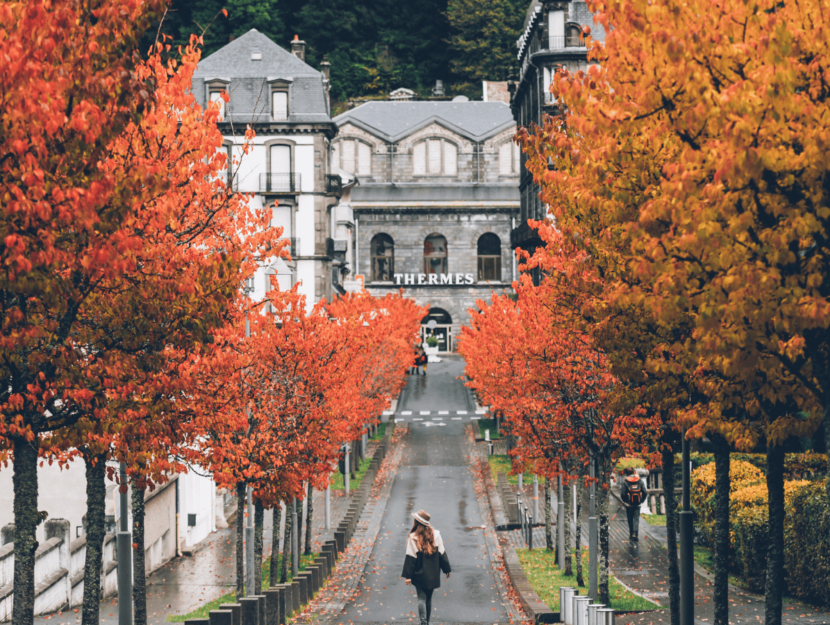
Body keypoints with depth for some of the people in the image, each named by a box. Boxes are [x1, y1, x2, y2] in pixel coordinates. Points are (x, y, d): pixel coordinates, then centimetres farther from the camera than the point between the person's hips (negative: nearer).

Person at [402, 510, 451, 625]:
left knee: (421, 598, -1)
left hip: (419, 575, -3)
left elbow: (410, 558, -12)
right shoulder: (435, 534, -3)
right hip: (433, 574, 3)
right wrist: (447, 569, 10)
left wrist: (408, 576, -10)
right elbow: (442, 554, 1)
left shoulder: (413, 538, -12)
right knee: (428, 598, 16)